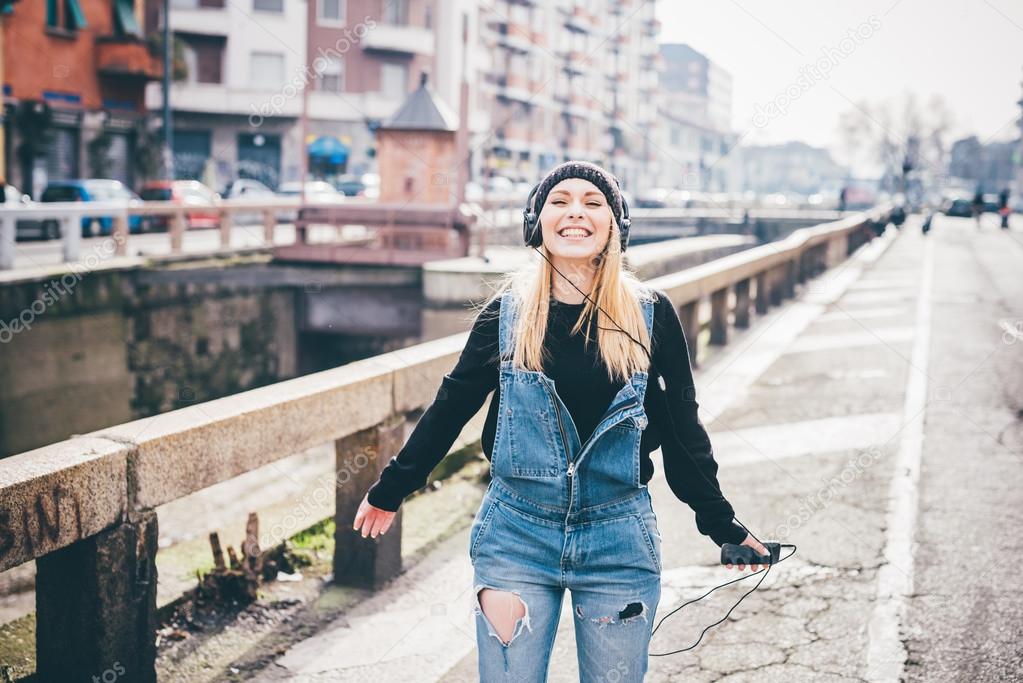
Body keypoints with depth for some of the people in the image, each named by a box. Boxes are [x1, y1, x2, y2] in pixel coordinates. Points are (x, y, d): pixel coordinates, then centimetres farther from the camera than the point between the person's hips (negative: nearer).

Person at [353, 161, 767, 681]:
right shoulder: (507, 312, -2)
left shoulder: (650, 316, -3)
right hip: (517, 535, 0)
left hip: (618, 539, 0)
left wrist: (721, 524, 7)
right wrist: (388, 492, 13)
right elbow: (449, 409, 7)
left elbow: (681, 428, 4)